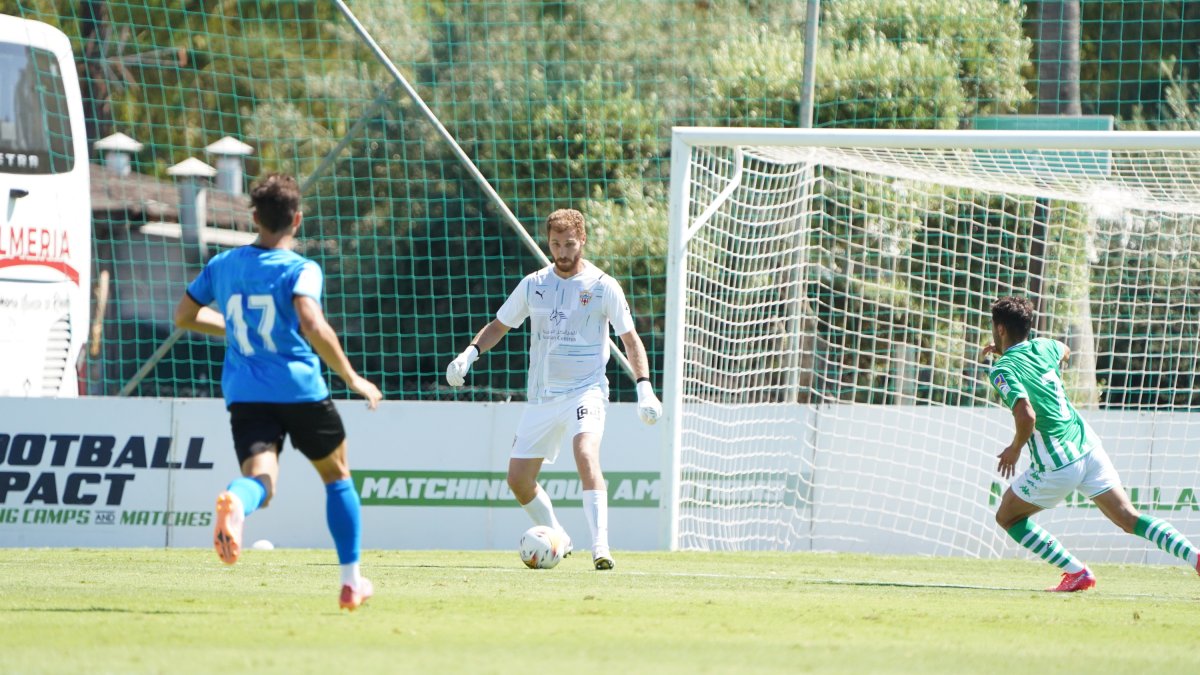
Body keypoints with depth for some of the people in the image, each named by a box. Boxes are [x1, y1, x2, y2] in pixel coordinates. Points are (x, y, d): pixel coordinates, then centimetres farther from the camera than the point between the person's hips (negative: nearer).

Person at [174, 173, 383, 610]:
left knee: (260, 480, -13)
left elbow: (184, 316, 20)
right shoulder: (301, 270, -7)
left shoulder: (222, 266, 9)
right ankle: (351, 581, 23)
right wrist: (353, 379, -13)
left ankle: (233, 501, -53)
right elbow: (313, 327, -23)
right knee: (337, 477, 20)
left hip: (244, 394, 3)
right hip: (301, 390, -3)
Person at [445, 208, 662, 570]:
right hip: (541, 396, 5)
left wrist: (644, 388, -12)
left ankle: (600, 546, -38)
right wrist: (470, 353, -1)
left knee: (586, 453, -32)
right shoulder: (533, 285, 6)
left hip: (585, 390, -5)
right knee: (518, 479, 5)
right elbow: (499, 325, 18)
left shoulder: (603, 287, -4)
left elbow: (631, 340, -1)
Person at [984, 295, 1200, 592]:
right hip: (1088, 446, 7)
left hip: (1057, 465, -7)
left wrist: (1015, 448, -8)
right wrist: (1006, 349, 35)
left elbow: (1026, 415, -28)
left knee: (1007, 517, 14)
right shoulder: (1043, 347, 9)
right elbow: (1065, 351, 37)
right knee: (1128, 518, 6)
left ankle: (1077, 573, 7)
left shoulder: (1002, 370, -13)